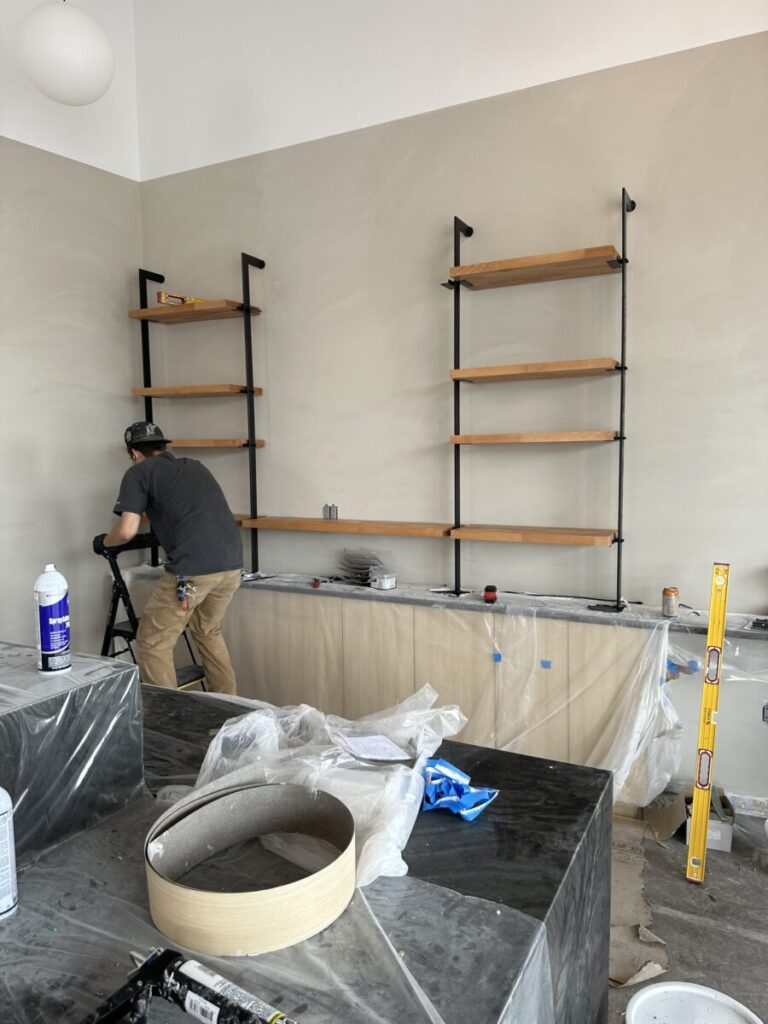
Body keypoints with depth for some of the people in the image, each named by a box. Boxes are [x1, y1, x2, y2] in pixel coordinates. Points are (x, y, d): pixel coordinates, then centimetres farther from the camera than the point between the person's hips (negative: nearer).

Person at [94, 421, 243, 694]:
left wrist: (103, 542, 18)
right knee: (208, 631, 29)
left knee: (153, 643, 11)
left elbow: (127, 530, -3)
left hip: (193, 568, -7)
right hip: (232, 563, 7)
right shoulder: (194, 466, 26)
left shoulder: (139, 472, 8)